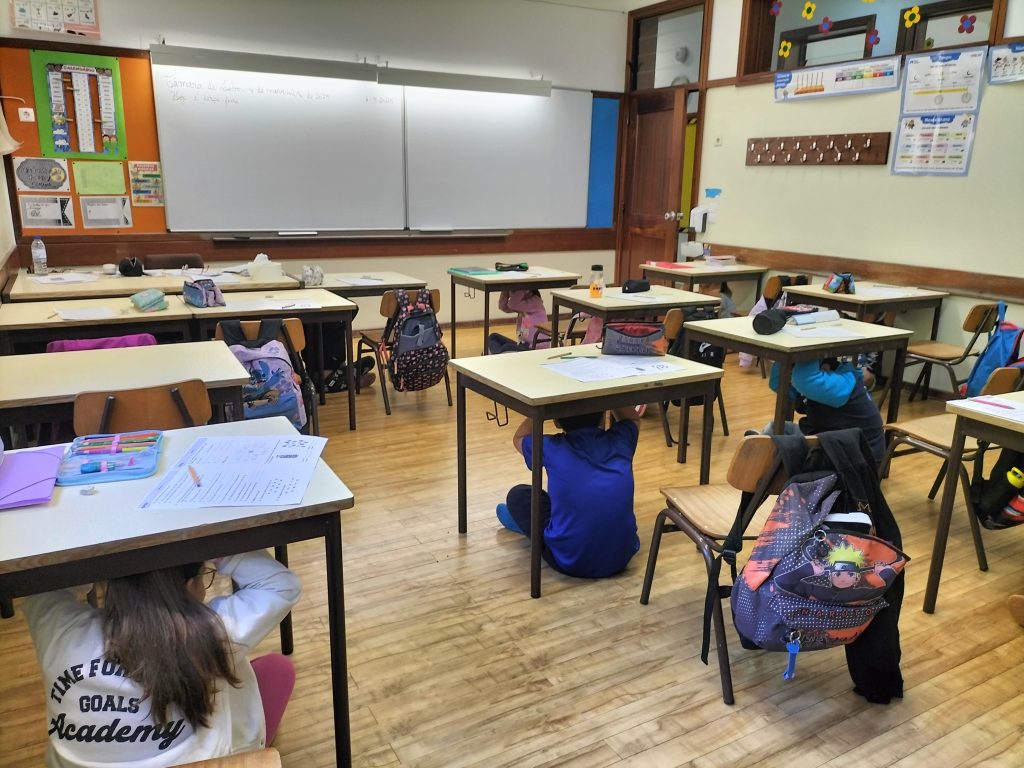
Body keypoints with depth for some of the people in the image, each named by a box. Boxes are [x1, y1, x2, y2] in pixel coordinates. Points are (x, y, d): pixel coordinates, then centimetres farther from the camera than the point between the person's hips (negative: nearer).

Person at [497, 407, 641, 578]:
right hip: (622, 556, 4)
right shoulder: (619, 441, 0)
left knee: (517, 495, 14)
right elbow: (632, 418, 26)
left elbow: (519, 438, 18)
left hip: (571, 561, -3)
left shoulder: (552, 448, -7)